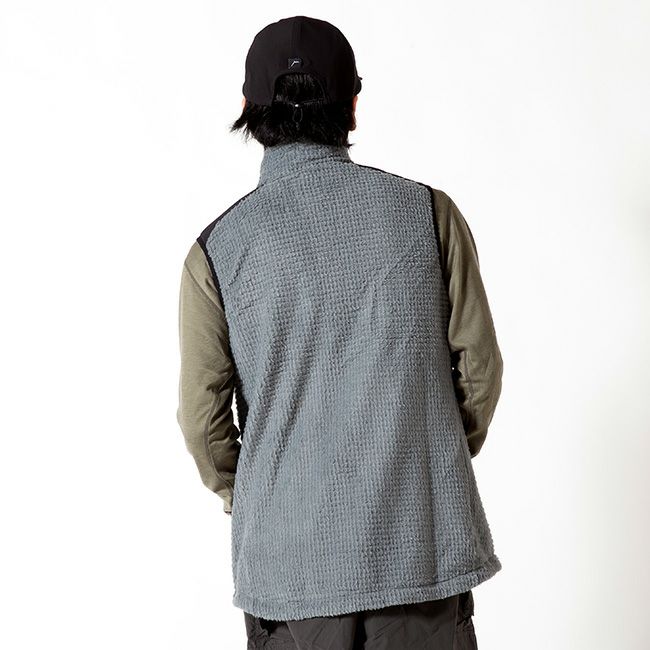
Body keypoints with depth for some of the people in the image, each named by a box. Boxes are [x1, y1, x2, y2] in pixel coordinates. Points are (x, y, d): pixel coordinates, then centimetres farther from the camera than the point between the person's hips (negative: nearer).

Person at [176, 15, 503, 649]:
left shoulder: (218, 248, -6)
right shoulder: (427, 211, -5)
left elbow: (201, 414, -2)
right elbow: (480, 366, 0)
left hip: (290, 557, 0)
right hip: (424, 544, 0)